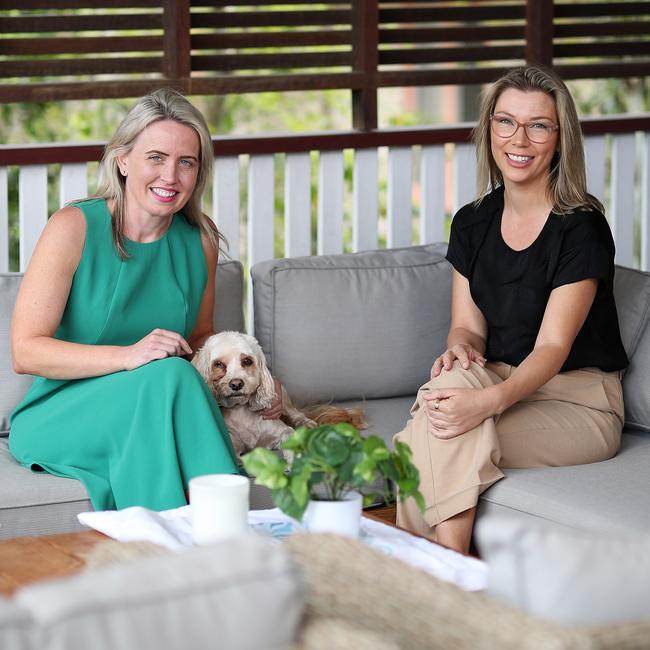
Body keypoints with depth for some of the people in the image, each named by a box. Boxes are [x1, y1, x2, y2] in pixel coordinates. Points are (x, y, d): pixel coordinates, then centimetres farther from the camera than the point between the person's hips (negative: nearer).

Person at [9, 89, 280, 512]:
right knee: (168, 375, -32)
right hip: (60, 416, -3)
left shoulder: (200, 240, 5)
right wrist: (128, 355, -28)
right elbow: (26, 351, -15)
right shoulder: (74, 227, -10)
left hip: (156, 417, 4)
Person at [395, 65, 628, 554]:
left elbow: (552, 347, -20)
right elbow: (469, 325, 9)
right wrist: (461, 349, -18)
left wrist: (489, 401, -38)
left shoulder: (581, 229, -13)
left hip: (578, 402, -5)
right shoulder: (473, 223, 8)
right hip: (502, 382, 5)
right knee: (452, 382, -30)